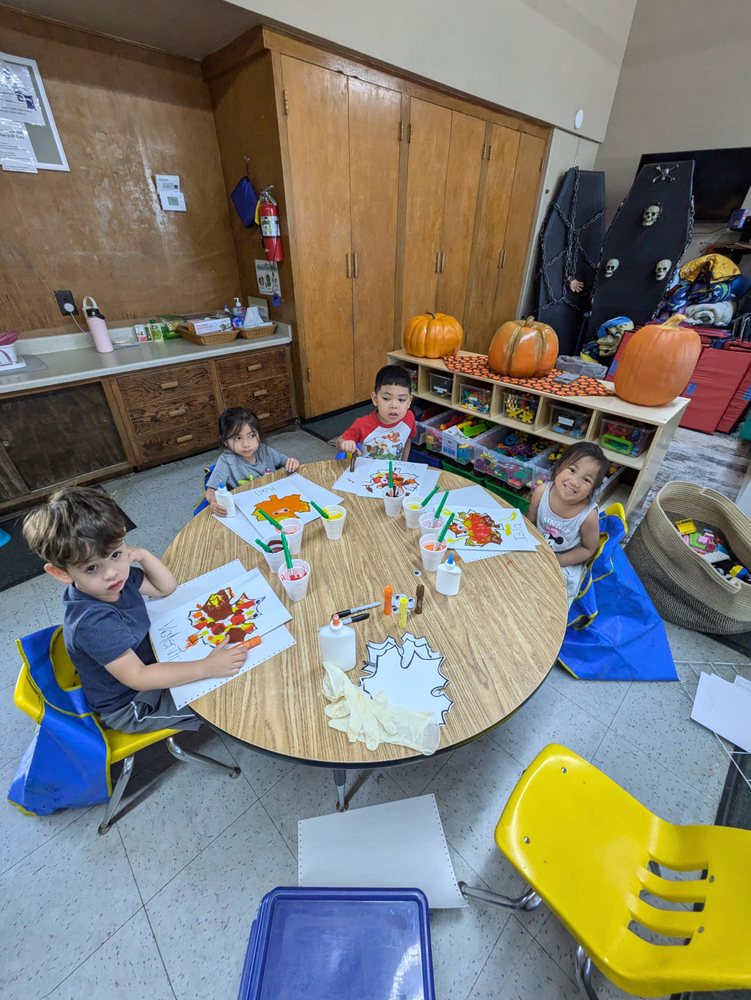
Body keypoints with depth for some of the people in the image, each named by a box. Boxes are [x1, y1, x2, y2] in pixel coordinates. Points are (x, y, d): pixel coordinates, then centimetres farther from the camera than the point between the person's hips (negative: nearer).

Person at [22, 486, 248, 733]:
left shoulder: (115, 576, -17)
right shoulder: (92, 623, -39)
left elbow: (165, 587, -3)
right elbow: (136, 677, -35)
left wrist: (143, 555, -21)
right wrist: (206, 667, -39)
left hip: (143, 659, 7)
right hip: (128, 706, -7)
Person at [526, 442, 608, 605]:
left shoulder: (589, 515, -28)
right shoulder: (542, 491, -22)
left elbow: (589, 549, -10)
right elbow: (530, 522, -4)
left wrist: (558, 561, -19)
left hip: (566, 563, -3)